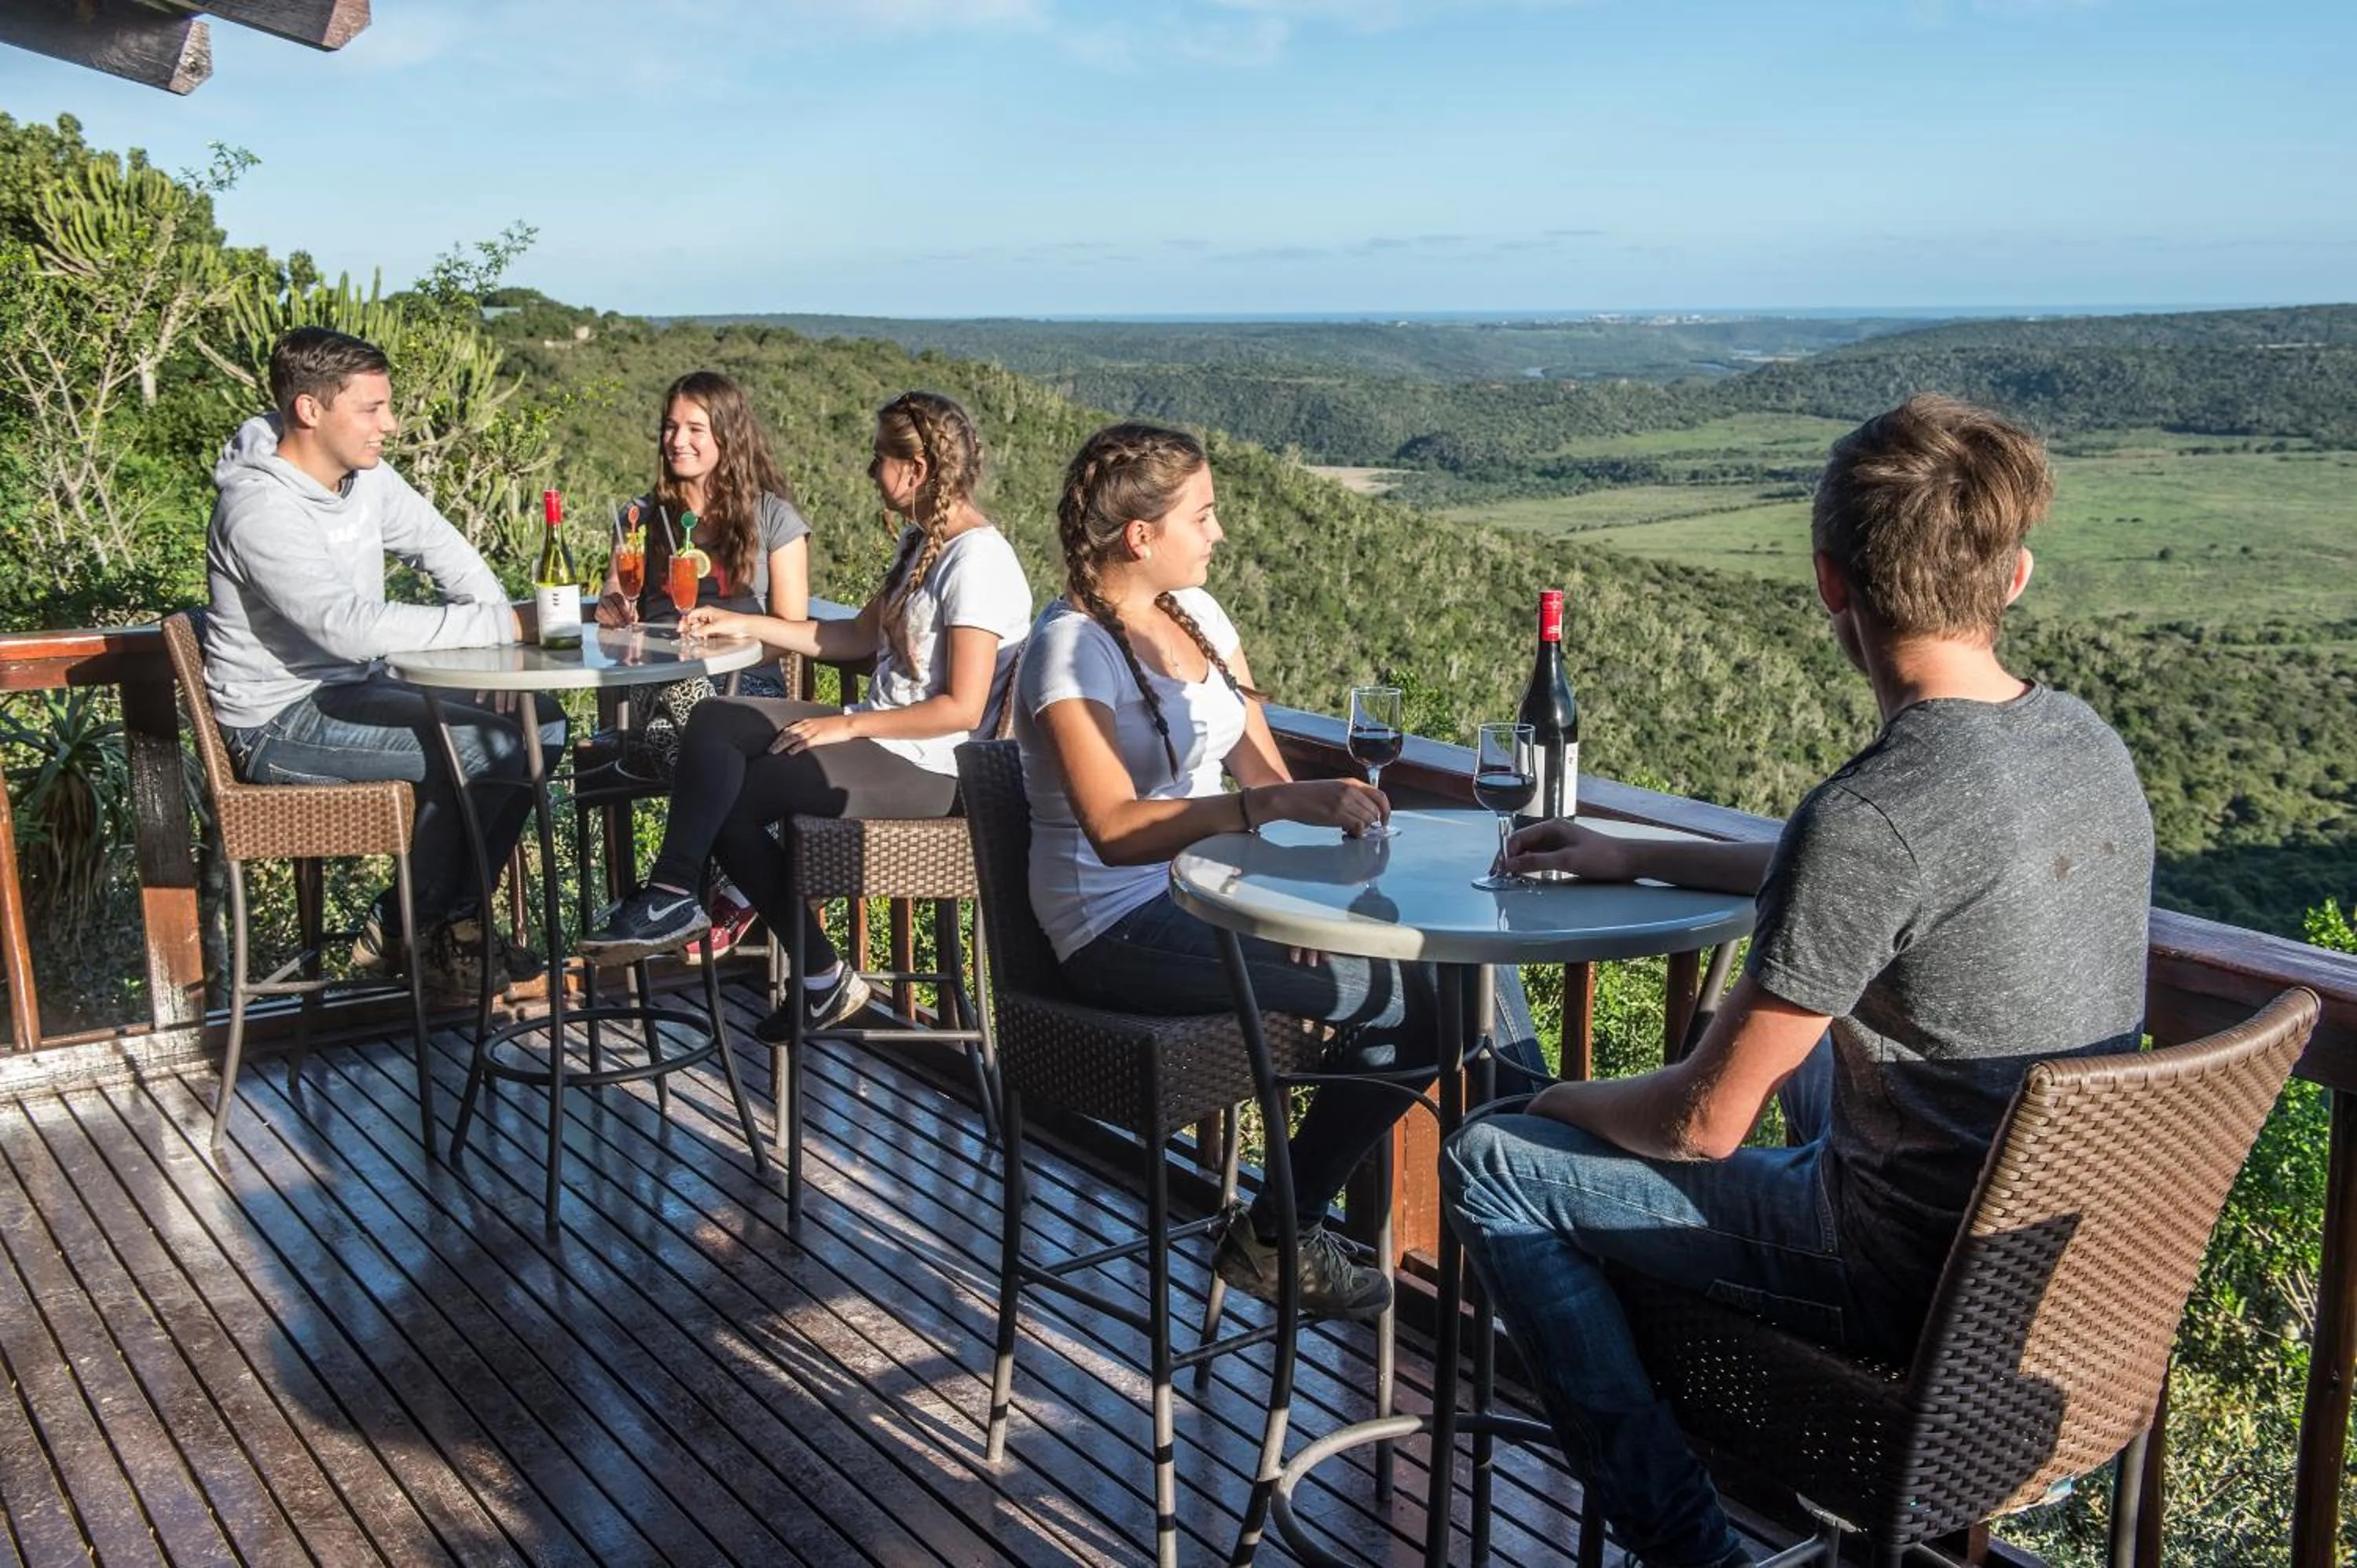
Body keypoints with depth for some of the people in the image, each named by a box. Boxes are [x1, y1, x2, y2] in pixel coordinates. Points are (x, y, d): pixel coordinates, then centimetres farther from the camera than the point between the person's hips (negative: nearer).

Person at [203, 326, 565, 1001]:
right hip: (281, 723, -9)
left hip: (353, 690, 9)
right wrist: (494, 626, -31)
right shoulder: (260, 510, -24)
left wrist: (506, 621, -7)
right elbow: (352, 627, -35)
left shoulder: (364, 476, 1)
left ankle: (447, 920, 6)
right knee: (486, 747, -24)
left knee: (541, 722, 2)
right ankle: (407, 931, -2)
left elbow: (439, 545, 12)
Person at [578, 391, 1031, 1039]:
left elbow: (961, 708, -22)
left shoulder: (977, 560, -18)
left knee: (730, 798, -10)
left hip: (928, 769, -9)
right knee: (714, 722, -6)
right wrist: (744, 624, 13)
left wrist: (847, 726, -18)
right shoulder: (922, 539, 13)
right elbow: (859, 637, 19)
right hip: (880, 737, 9)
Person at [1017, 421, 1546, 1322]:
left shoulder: (1198, 615, 10)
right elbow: (1116, 829, -27)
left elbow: (1267, 774, 7)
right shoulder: (1072, 650, -14)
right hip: (1120, 928, -7)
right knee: (1411, 997, -20)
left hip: (1210, 890, 7)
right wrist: (1277, 804, -37)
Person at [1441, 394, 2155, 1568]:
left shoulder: (1870, 812, -30)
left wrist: (1571, 1102, 2)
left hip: (1919, 1291, -8)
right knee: (1809, 1029, 35)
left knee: (1486, 1164, 1)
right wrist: (1635, 858, 20)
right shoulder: (2089, 744, -2)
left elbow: (1703, 1123, -21)